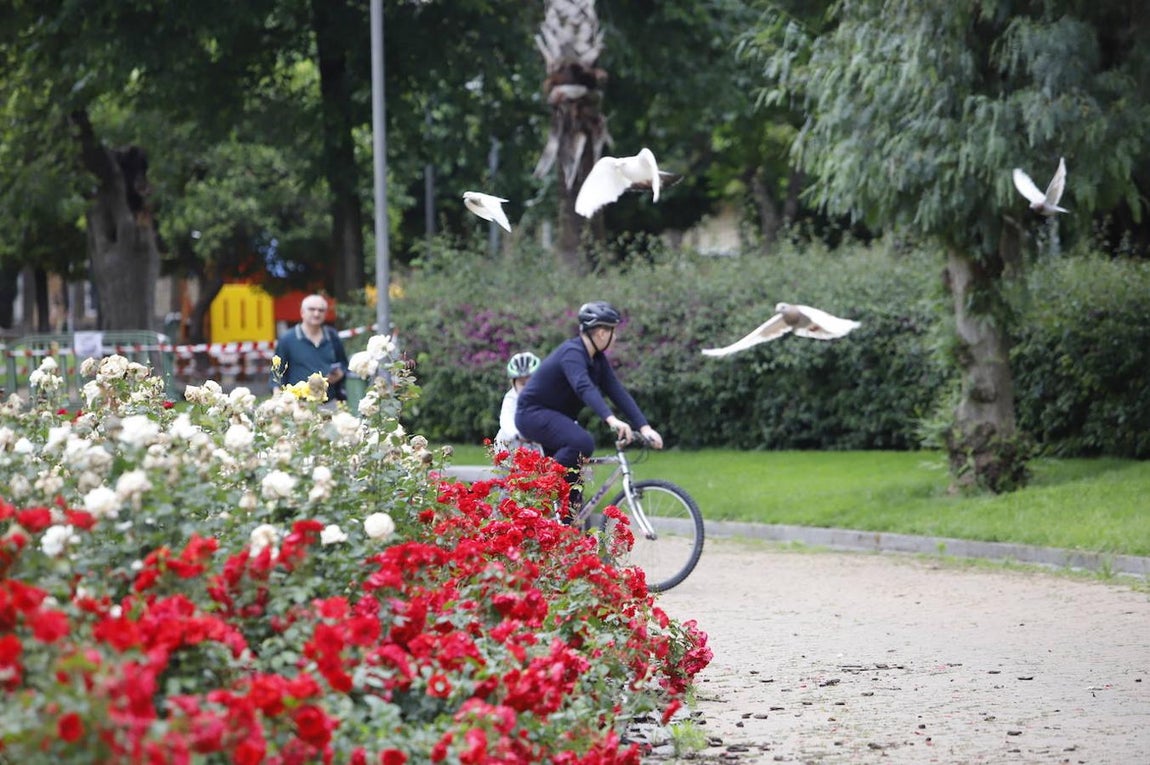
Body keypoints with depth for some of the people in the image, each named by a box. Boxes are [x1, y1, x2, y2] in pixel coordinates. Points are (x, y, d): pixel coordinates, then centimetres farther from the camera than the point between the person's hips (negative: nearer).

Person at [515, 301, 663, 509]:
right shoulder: (572, 353, -25)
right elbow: (584, 388, -42)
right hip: (534, 413, -10)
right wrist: (611, 420, -57)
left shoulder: (597, 359, 3)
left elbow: (617, 392, -3)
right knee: (582, 443, -32)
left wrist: (644, 427, -14)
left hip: (555, 416, 10)